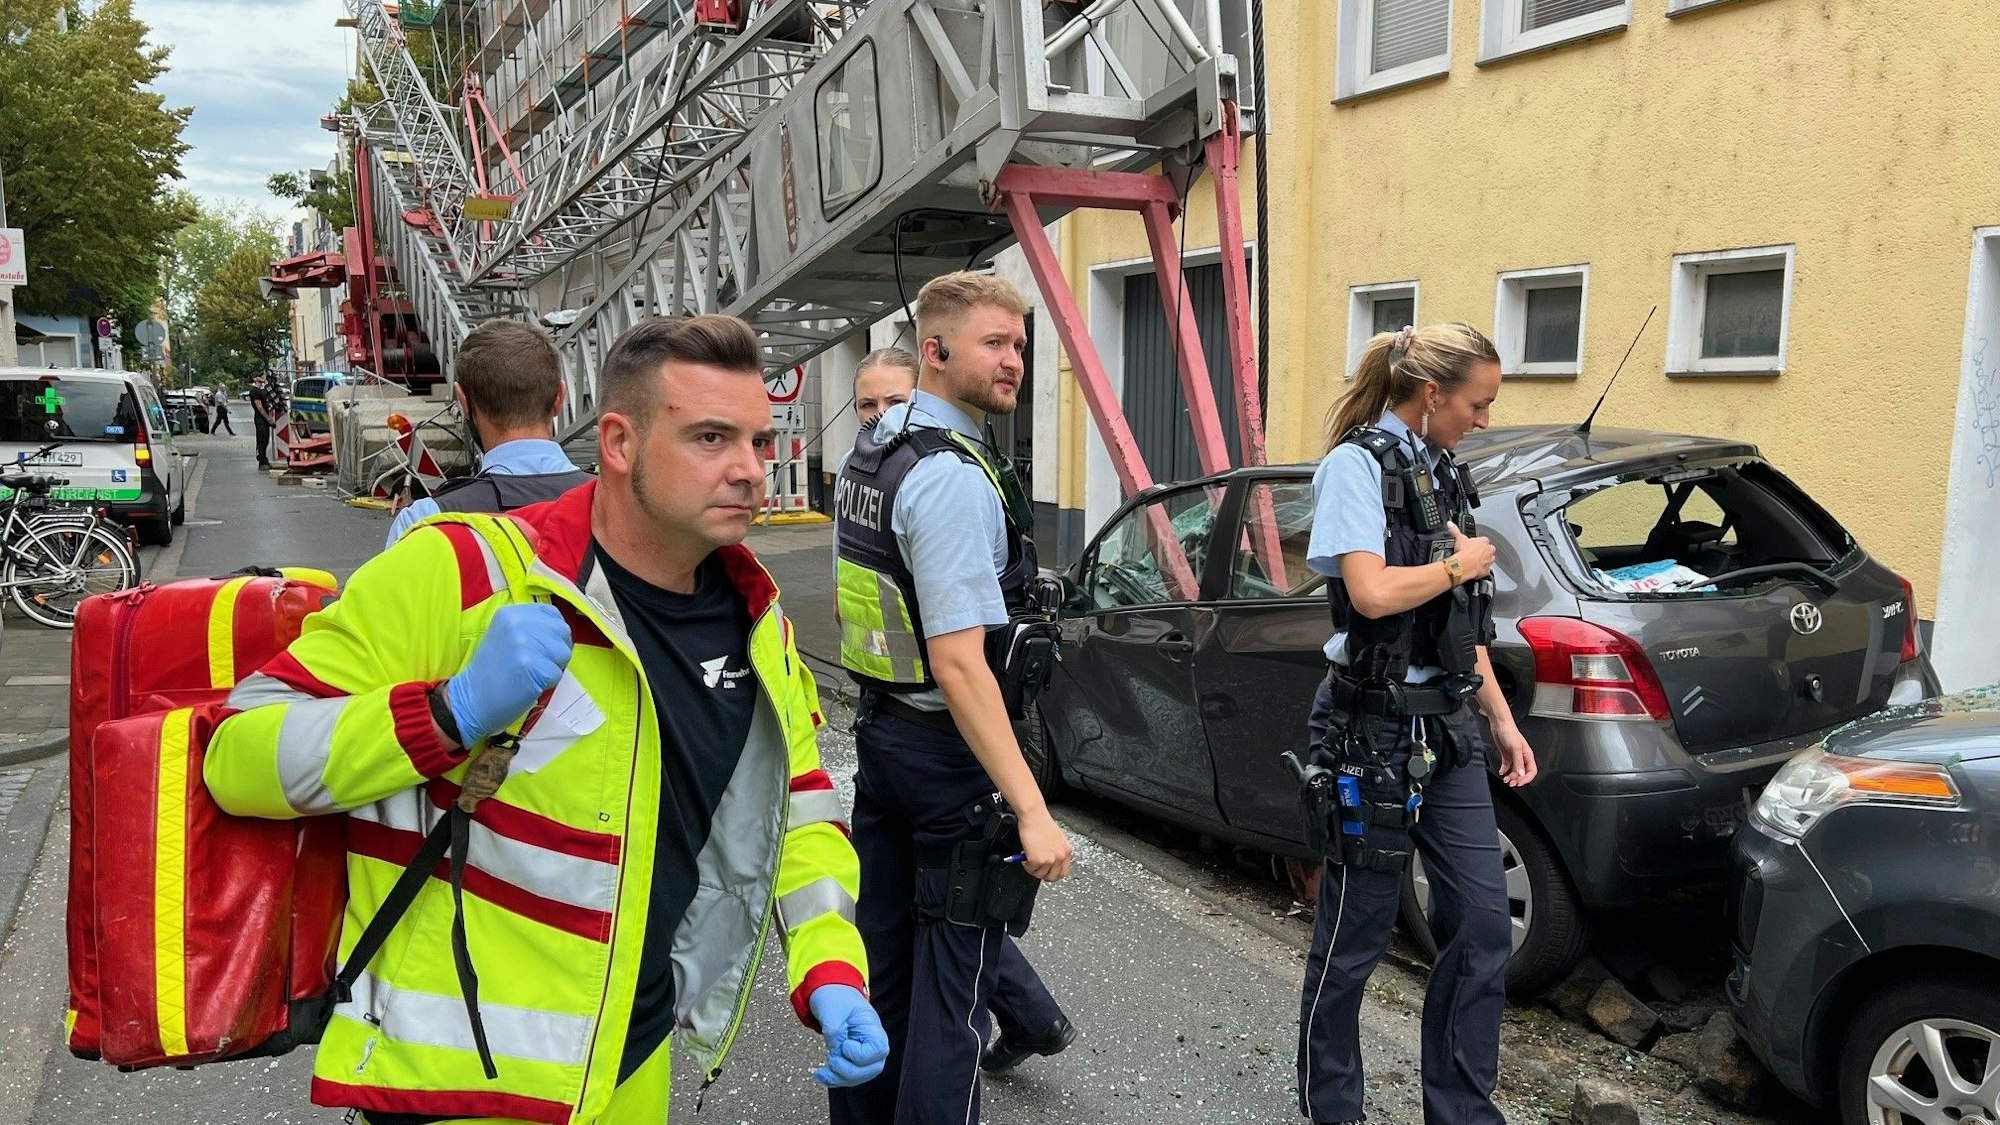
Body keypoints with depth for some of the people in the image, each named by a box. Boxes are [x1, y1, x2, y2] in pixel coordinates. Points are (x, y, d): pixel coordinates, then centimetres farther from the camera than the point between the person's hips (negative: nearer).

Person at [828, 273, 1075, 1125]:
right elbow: (959, 661, -27)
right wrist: (1033, 812, -27)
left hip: (879, 731, 9)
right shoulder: (954, 477, -22)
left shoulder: (867, 454, 9)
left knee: (884, 945, 21)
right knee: (953, 971, 5)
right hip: (949, 745, -9)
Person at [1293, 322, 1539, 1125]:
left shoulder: (1444, 475, 13)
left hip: (1447, 728, 8)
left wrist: (1501, 720, 15)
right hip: (1374, 731, -7)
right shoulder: (1357, 464, -10)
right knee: (1354, 937, 5)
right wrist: (1462, 563, -8)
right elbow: (1372, 592, -25)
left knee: (1483, 926, 8)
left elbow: (1464, 621, 17)